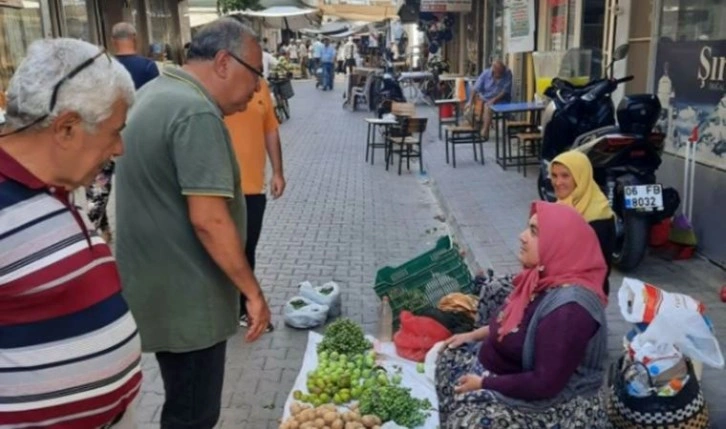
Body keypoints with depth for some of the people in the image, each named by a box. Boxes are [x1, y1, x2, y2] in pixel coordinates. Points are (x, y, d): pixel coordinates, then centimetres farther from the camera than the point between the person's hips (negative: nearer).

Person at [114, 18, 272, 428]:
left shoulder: (159, 92, 11)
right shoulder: (196, 113, -22)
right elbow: (208, 220, -27)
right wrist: (253, 291, -17)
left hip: (161, 287, 10)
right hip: (185, 297, -10)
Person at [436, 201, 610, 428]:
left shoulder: (568, 309, -33)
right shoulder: (544, 278, -3)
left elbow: (545, 384, -31)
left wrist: (484, 383, -21)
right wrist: (474, 334, 10)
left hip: (551, 405, -10)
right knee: (449, 356, 10)